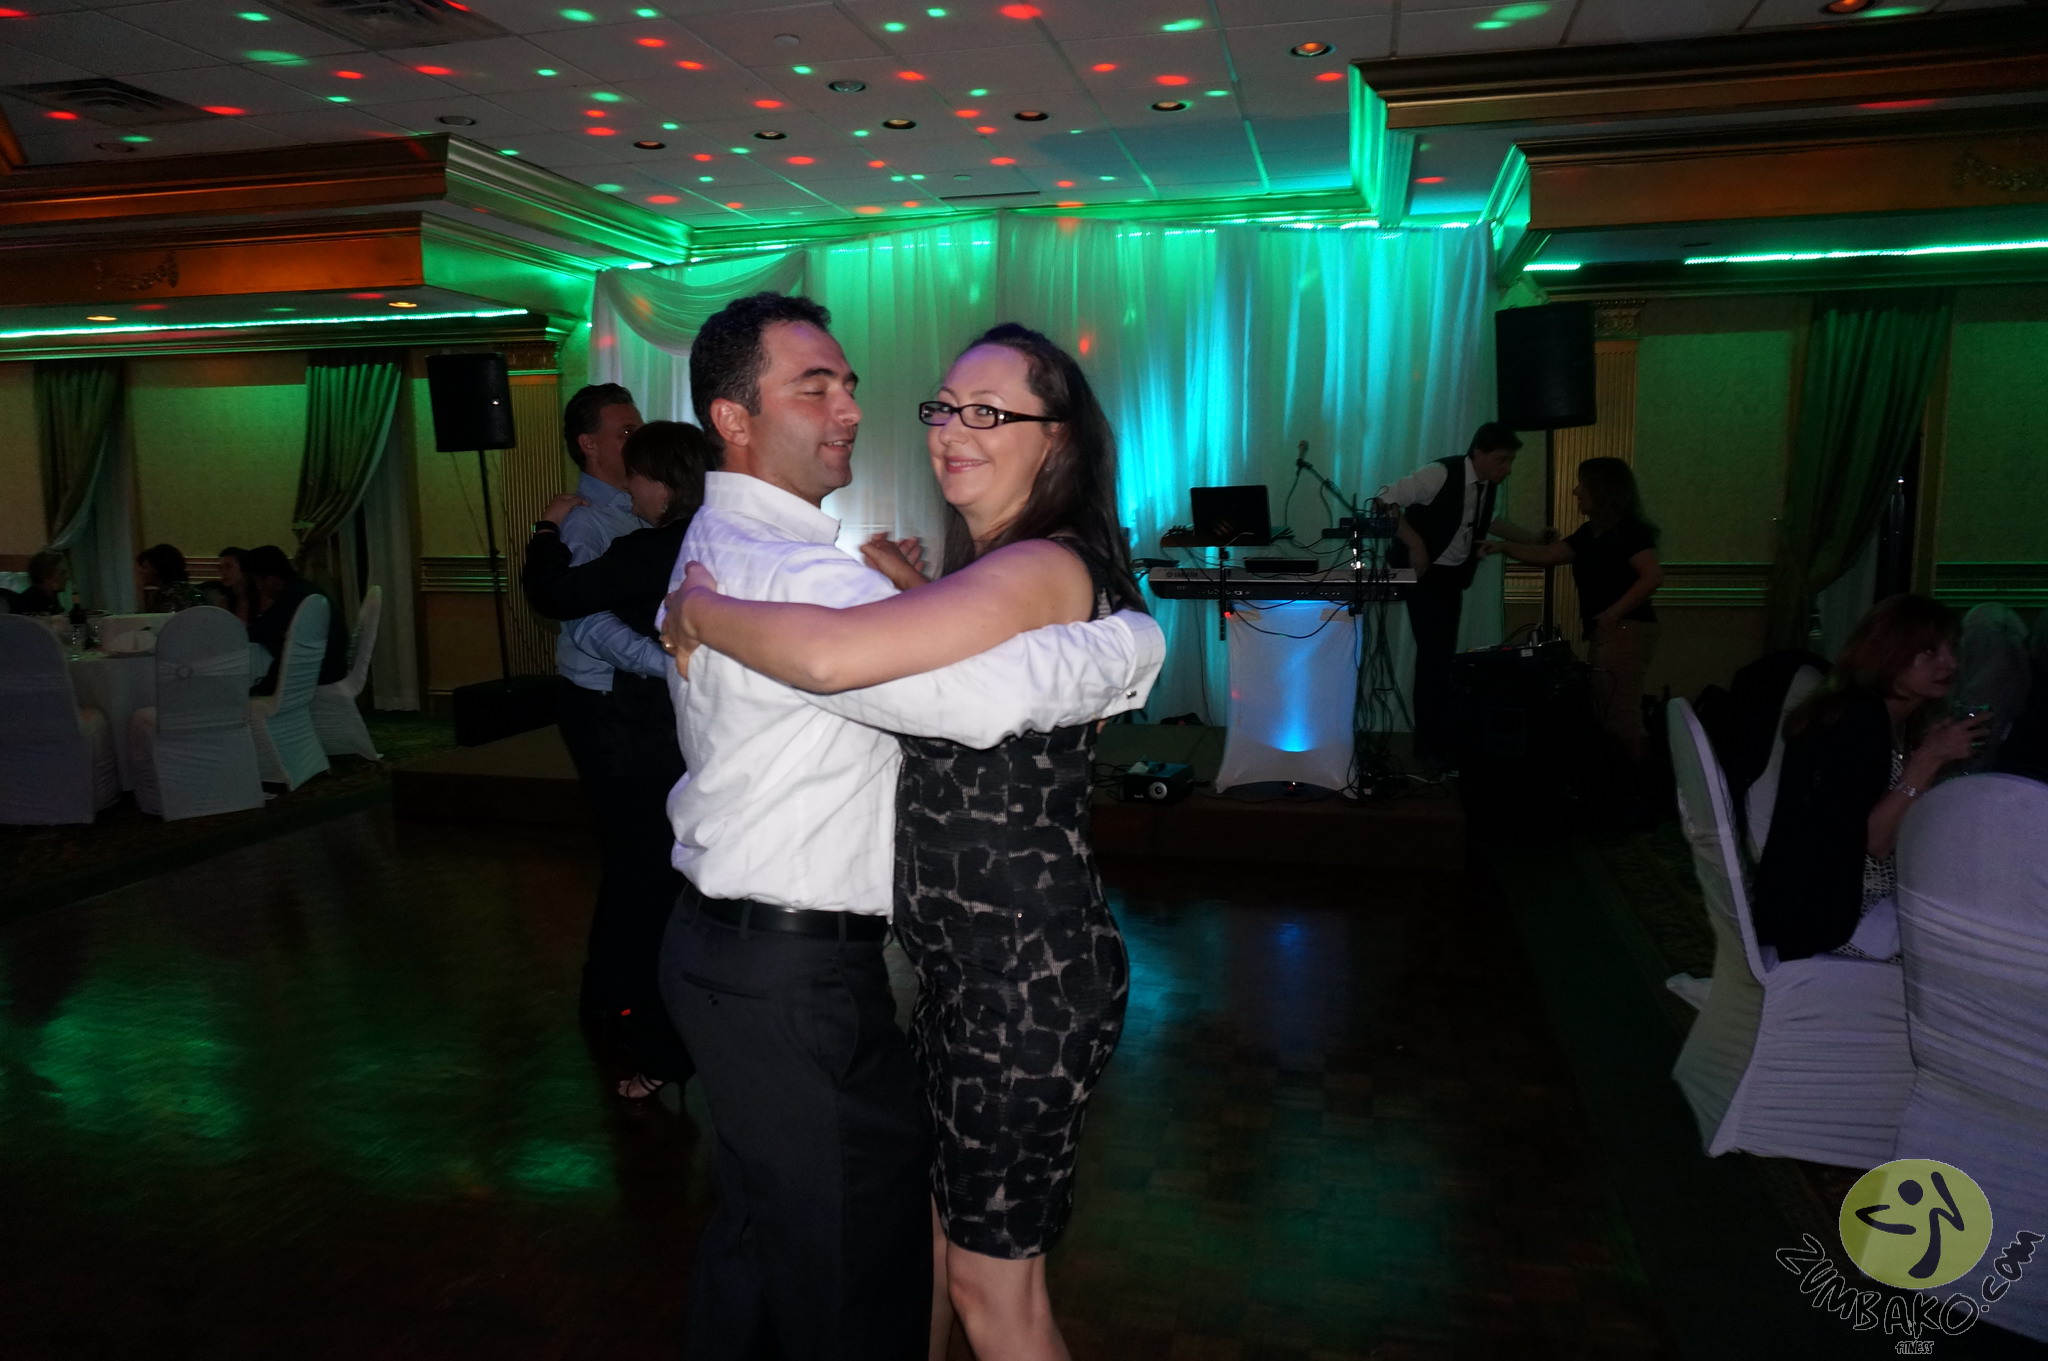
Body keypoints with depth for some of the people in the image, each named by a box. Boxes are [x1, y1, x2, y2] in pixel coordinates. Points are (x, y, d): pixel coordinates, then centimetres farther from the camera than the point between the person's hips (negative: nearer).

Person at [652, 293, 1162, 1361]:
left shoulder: (717, 550, 11)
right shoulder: (790, 573, -24)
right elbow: (986, 696, -35)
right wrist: (1140, 640, -18)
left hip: (725, 943, 10)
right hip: (795, 984, -10)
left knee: (758, 1227, 26)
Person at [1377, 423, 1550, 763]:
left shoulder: (1488, 484, 2)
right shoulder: (1440, 474, -21)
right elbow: (1385, 499, -23)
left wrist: (1533, 539, 13)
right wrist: (1414, 543, -30)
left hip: (1452, 576, 7)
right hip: (1424, 572, -7)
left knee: (1444, 655, 10)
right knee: (1433, 654, -10)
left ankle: (1441, 739, 18)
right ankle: (1430, 744, 0)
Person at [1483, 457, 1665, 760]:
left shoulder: (1629, 530, -11)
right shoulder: (1591, 532, 16)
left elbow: (1653, 576, -20)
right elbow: (1548, 555, 23)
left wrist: (1614, 612, -20)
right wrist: (1504, 548, 18)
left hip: (1625, 631, -9)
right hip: (1606, 632, 9)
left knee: (1620, 717, -11)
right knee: (1608, 715, 8)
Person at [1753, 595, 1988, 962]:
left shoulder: (1895, 723, 9)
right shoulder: (1857, 719, -18)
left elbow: (1904, 828, 10)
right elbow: (1868, 845, -23)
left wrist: (1937, 759, 2)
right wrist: (1926, 762, -22)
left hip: (1877, 899, 9)